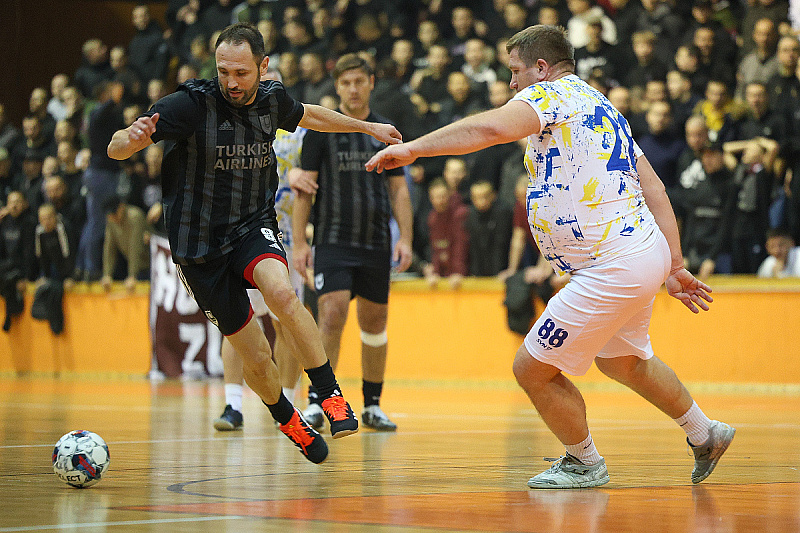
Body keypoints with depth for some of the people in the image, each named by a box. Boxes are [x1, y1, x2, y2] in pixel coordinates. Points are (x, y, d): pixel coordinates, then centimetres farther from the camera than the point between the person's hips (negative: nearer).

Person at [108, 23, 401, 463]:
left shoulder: (272, 100, -2)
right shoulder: (191, 104, -17)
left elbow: (308, 115, 24)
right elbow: (115, 149, -19)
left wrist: (366, 126, 33)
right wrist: (131, 139, -43)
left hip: (253, 227, 2)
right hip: (201, 245, -2)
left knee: (281, 292, -33)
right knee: (256, 359, 2)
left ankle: (331, 396, -22)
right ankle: (286, 419, 33)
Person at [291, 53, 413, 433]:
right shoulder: (321, 130, 1)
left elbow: (399, 190, 12)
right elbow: (305, 188, -1)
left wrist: (405, 238, 1)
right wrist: (299, 242, -8)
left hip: (376, 244, 3)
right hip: (333, 241, -3)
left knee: (375, 322, 8)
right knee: (332, 316, -17)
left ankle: (372, 405, 18)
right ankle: (316, 401, -15)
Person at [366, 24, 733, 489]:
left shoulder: (552, 93, -9)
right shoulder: (602, 108, 19)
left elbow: (493, 127, -30)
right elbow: (654, 189, 16)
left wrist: (413, 148, -29)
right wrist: (674, 267, 16)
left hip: (613, 269, -10)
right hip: (646, 250, 10)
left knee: (532, 368, 1)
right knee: (623, 361, 34)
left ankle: (585, 463, 19)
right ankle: (705, 436, 49)